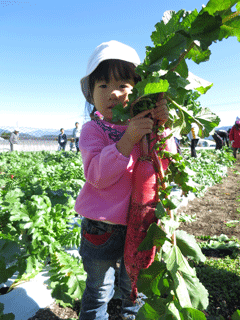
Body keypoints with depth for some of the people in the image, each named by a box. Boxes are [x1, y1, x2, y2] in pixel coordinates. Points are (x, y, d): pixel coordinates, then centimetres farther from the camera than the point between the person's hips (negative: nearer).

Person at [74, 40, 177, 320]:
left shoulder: (146, 124, -1)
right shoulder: (92, 130, -9)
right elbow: (98, 175, -23)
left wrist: (161, 127, -23)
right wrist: (128, 138, -32)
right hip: (102, 227, -2)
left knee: (135, 285, 25)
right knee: (99, 290, 19)